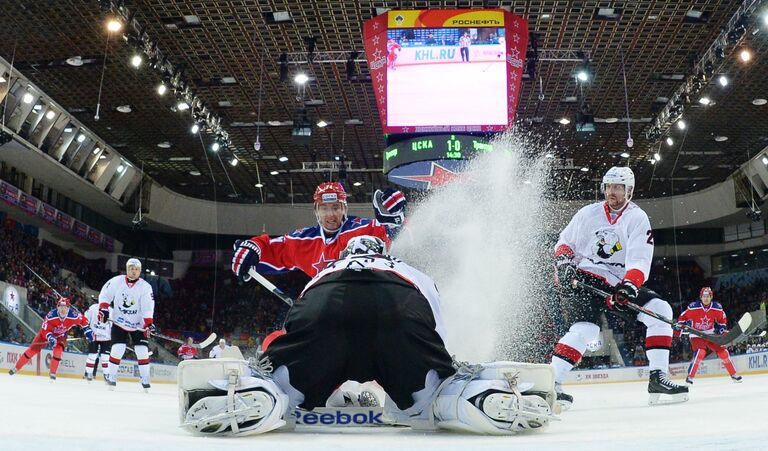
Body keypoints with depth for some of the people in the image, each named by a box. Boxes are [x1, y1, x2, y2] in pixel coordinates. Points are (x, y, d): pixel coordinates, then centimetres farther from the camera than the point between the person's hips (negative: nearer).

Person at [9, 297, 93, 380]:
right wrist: (50, 337, -42)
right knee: (33, 349, -2)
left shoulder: (74, 316, -31)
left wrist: (87, 330, -16)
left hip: (60, 335, 1)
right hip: (46, 332, -1)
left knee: (58, 351, -22)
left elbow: (83, 320, -11)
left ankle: (53, 373, -7)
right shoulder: (51, 316, -35)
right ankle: (16, 368, 13)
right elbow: (45, 330, -27)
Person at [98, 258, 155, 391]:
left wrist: (149, 324, -24)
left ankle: (145, 379, 5)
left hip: (137, 325, 0)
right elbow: (104, 295, 2)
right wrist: (103, 308, -12)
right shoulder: (116, 281, -7)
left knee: (142, 351, -5)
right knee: (117, 349, -12)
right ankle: (111, 376, 1)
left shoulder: (145, 287, -11)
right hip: (119, 322, 0)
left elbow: (148, 308, -15)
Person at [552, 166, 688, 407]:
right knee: (585, 329, -26)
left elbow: (640, 260, -13)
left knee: (659, 309, -14)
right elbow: (565, 241, 13)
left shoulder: (637, 218, -1)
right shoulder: (588, 213, 4)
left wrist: (630, 284, -31)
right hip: (581, 279, -2)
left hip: (618, 284, 3)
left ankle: (658, 379, -14)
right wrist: (563, 261, -9)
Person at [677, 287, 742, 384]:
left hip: (710, 334, 4)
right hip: (696, 335, -4)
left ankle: (733, 375, 17)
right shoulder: (693, 307, -19)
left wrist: (722, 329, 2)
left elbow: (722, 319, 11)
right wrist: (678, 329, -9)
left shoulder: (717, 308, -9)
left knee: (723, 352, -2)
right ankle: (690, 377, -17)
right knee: (700, 353, -27)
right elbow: (682, 317, -6)